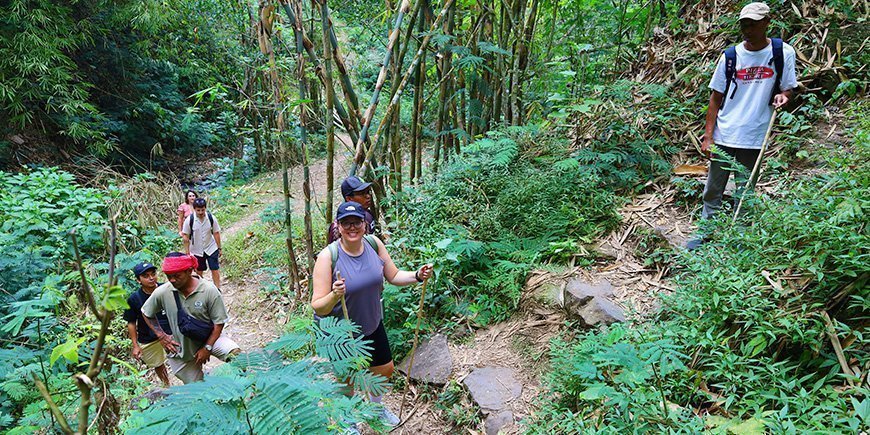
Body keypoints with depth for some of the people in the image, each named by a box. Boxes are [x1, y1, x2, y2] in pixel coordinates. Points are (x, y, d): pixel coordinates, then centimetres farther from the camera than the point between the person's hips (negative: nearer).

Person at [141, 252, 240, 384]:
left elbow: (219, 323, -12)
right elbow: (146, 313, 7)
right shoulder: (162, 292, -14)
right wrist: (161, 336, -1)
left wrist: (207, 348, -16)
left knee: (235, 353, -30)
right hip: (181, 347, 2)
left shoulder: (209, 290, -20)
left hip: (209, 338, -2)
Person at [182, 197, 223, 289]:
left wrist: (219, 248, 0)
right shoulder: (189, 220, -15)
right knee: (199, 271, 13)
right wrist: (187, 251, -5)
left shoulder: (211, 218, -12)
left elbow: (216, 233, -3)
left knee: (215, 269, -1)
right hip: (197, 250, 0)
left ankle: (218, 289, 7)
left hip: (211, 248, 0)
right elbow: (186, 237, -6)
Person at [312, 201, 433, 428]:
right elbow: (318, 307, -26)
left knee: (385, 370, 23)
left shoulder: (373, 243, -12)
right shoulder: (328, 256, -27)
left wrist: (417, 276, -17)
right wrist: (335, 295, -45)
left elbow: (394, 276, 0)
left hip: (372, 325, 5)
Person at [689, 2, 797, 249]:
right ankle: (704, 234, 19)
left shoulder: (783, 53, -1)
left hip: (754, 138, 0)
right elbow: (715, 99, 2)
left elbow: (788, 88, 9)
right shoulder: (730, 56, 0)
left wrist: (783, 95, -16)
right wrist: (708, 137, -3)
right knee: (713, 189, 7)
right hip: (723, 136, 1)